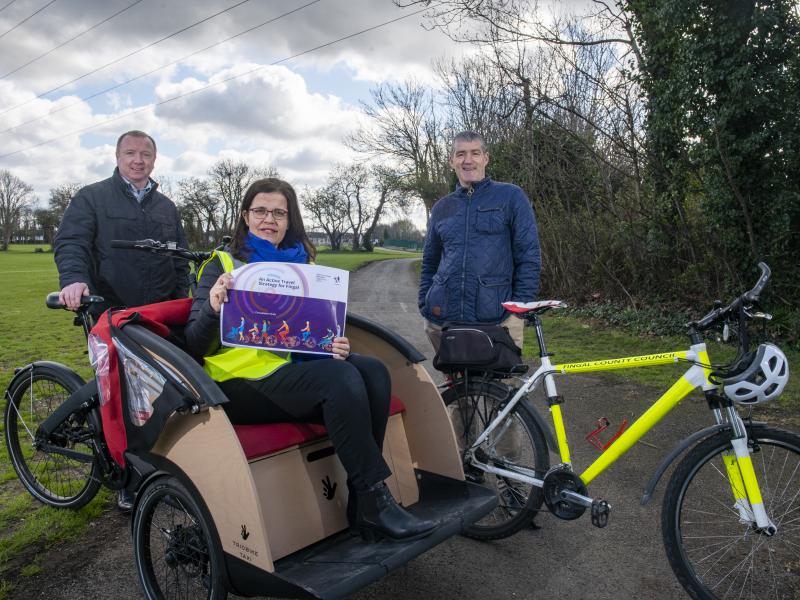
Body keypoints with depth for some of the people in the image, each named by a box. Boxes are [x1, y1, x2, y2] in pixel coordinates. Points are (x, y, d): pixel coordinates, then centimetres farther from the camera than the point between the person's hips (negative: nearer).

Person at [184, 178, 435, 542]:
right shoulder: (223, 265, 5)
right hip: (243, 380, -5)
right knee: (341, 377, -30)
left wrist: (335, 345, -5)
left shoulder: (300, 265, 18)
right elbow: (195, 344, -2)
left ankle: (362, 502, -18)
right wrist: (213, 310, -23)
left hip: (295, 367, 5)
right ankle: (374, 501, -22)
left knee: (373, 371, -22)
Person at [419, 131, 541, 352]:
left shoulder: (511, 197, 3)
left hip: (498, 319, -3)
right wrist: (425, 308, 12)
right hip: (443, 319, 4)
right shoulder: (441, 208, 15)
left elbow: (529, 257, 0)